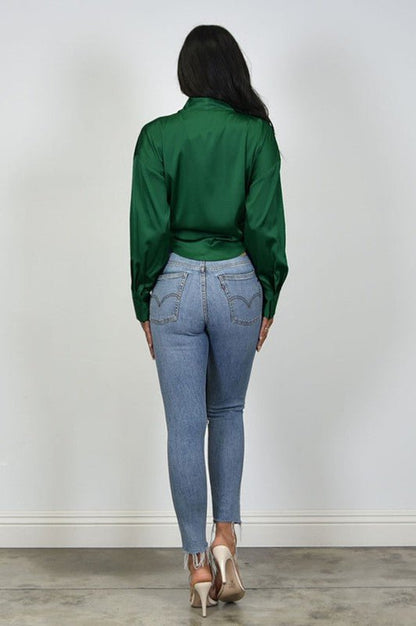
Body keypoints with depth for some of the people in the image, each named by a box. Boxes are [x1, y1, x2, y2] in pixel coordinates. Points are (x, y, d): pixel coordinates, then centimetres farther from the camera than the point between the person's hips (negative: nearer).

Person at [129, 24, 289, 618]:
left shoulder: (157, 136, -4)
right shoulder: (257, 133, -2)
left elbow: (148, 229, -5)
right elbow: (267, 225, -4)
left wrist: (145, 306, 4)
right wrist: (268, 300, 6)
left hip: (175, 285, -1)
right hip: (238, 283, 1)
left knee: (185, 426, 5)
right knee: (227, 412, 21)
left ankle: (199, 564, 11)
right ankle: (226, 536, 16)